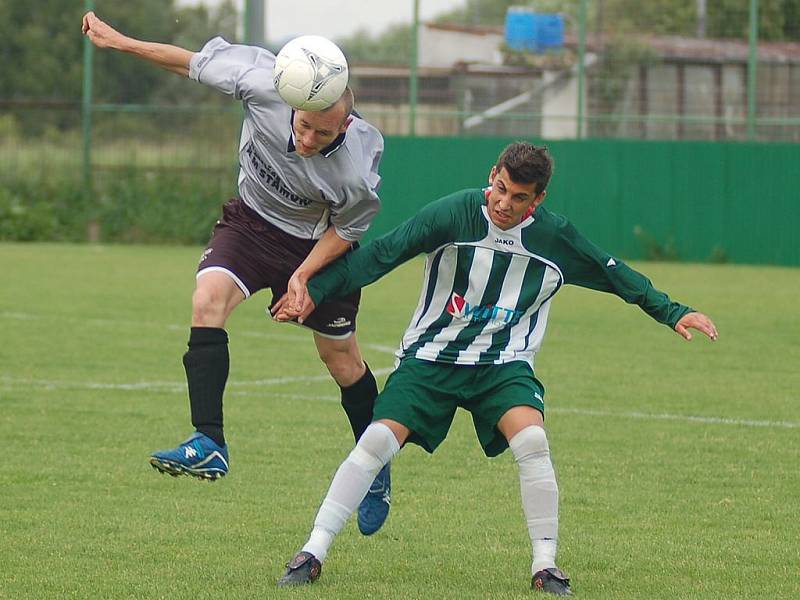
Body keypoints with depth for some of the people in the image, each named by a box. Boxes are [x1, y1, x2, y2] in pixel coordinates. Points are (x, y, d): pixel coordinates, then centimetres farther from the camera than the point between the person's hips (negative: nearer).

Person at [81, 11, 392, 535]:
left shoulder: (357, 170, -34)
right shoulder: (264, 82, -32)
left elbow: (347, 230, -13)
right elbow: (198, 62, -14)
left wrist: (305, 275, -21)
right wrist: (120, 42, -10)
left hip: (319, 243, -2)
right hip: (253, 221, 2)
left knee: (342, 361, 9)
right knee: (208, 298, -25)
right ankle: (210, 446, -29)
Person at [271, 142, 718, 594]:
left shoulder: (556, 237, -4)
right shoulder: (454, 213, -12)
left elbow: (616, 275, 10)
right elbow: (382, 253, -11)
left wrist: (673, 313, 8)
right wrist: (315, 292, -16)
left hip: (503, 365, 1)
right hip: (430, 356, -1)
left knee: (532, 441, -26)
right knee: (377, 441, -18)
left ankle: (545, 566, -13)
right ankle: (313, 554, -10)